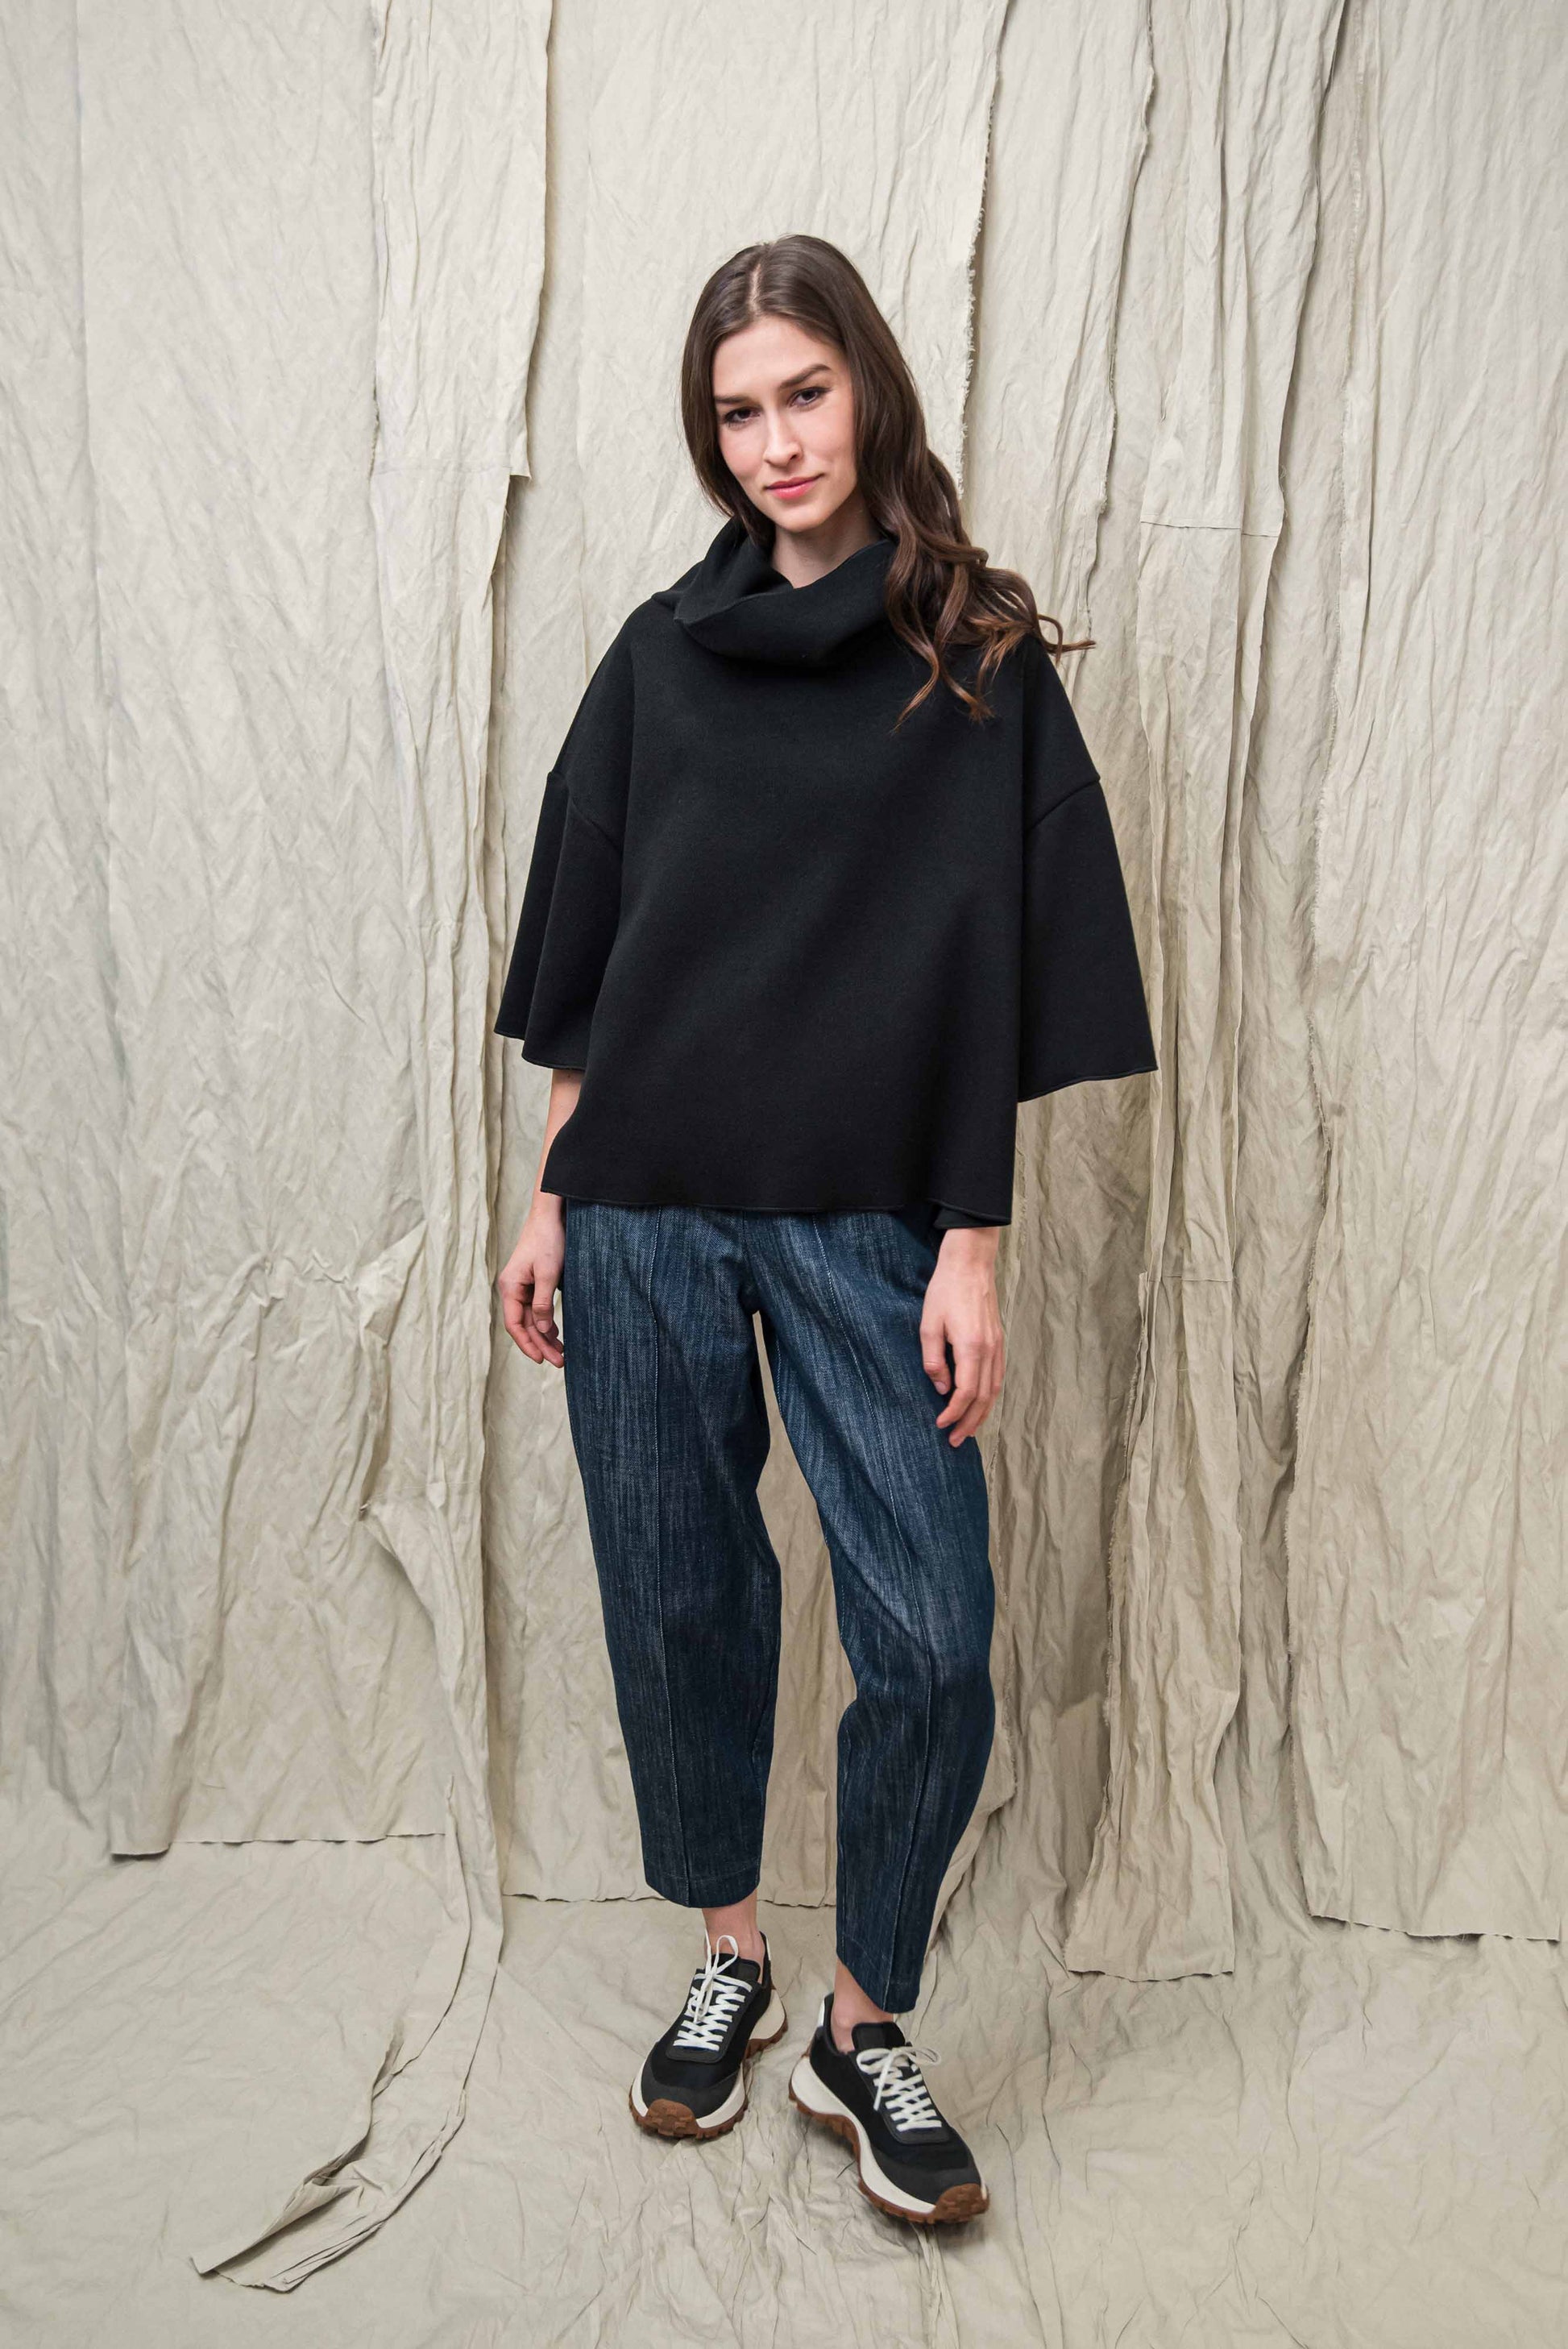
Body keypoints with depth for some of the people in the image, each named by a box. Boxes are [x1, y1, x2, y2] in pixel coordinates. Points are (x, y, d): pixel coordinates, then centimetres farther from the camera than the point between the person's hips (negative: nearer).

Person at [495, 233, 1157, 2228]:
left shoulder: (981, 662, 3)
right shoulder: (662, 656, 9)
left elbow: (997, 970, -2)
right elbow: (586, 948, 10)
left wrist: (972, 1248, -7)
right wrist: (549, 1202, 7)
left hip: (861, 1222, -2)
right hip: (646, 1207, 2)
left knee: (933, 1642, -5)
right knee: (679, 1602, 10)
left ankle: (861, 2028, 20)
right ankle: (729, 1968, 33)